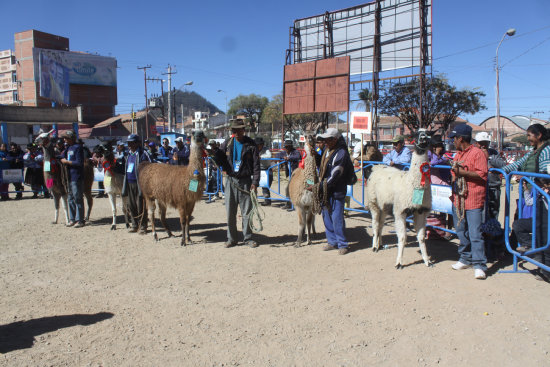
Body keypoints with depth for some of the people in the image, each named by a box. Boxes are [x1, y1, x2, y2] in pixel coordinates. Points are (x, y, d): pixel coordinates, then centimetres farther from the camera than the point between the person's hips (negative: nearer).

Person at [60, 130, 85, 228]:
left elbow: (79, 163, -17)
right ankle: (72, 219, 21)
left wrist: (67, 161, -11)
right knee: (70, 199, 13)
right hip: (69, 177, 9)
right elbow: (63, 158, 15)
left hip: (77, 178, -9)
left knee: (78, 199, -4)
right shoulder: (68, 148, 15)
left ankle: (80, 220, 2)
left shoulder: (77, 147, -10)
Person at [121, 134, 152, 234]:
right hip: (130, 183, 7)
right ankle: (134, 225, 22)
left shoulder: (143, 153, -9)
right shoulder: (129, 154, 15)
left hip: (139, 183, -7)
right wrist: (124, 183, 20)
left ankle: (143, 226, 7)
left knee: (141, 206, -2)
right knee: (131, 205, 11)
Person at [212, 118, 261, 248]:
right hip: (231, 180, 2)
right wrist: (224, 167, -4)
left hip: (245, 181, -2)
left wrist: (255, 182, -12)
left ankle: (248, 238, 13)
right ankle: (231, 239, 16)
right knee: (230, 212, 5)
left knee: (247, 211, 2)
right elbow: (218, 156, 15)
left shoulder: (251, 145, -1)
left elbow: (256, 165, -3)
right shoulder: (227, 143, 7)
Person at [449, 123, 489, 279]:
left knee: (475, 233, -10)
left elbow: (482, 174, -16)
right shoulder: (458, 155, 19)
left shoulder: (478, 153, -8)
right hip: (458, 200, 9)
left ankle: (479, 265, -7)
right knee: (461, 231, 14)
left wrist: (463, 172, -20)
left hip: (473, 200, -8)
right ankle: (465, 259, 27)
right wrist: (453, 192, 21)